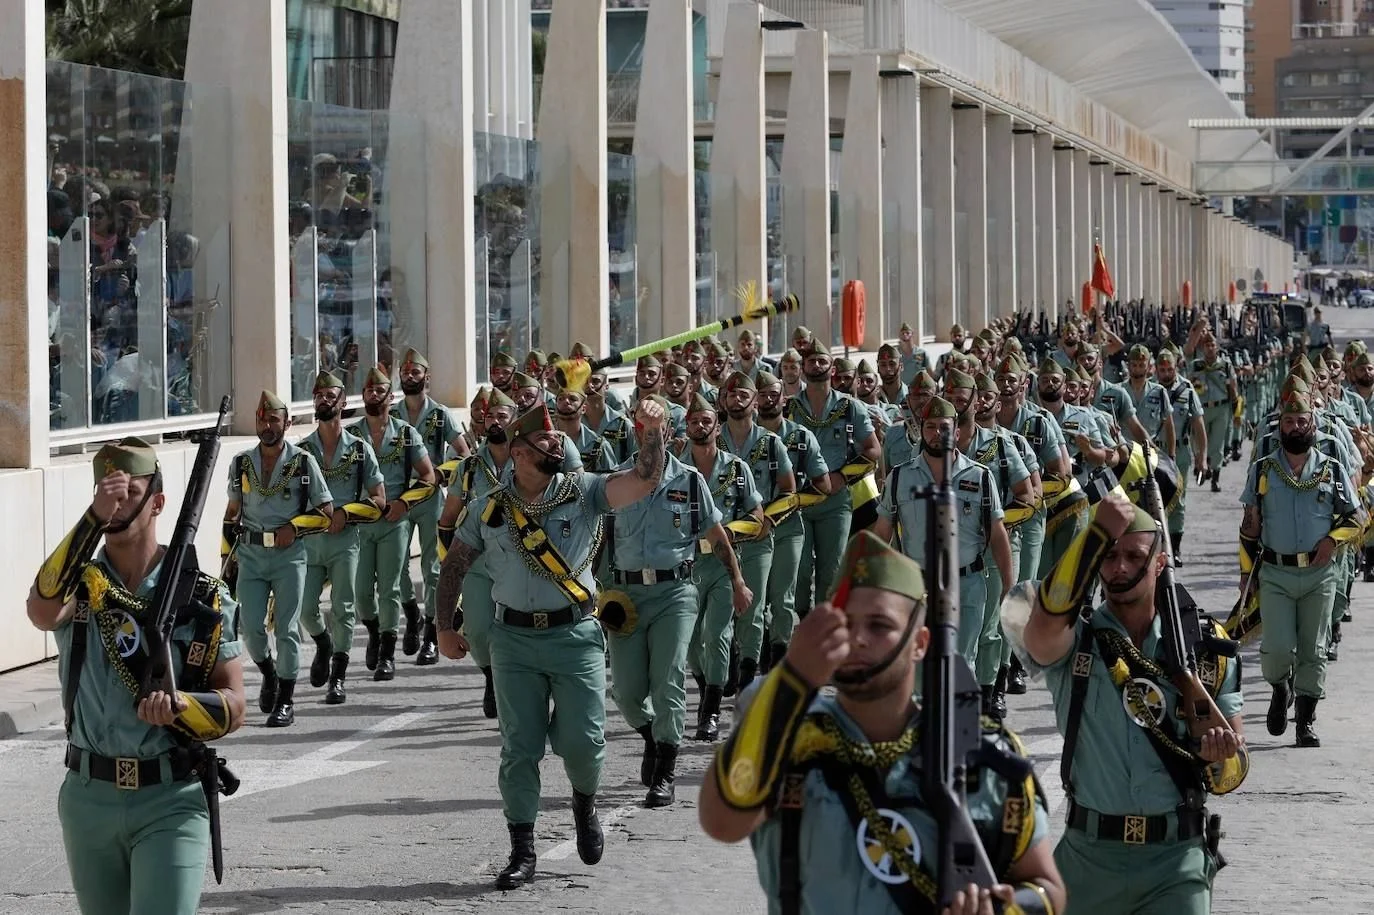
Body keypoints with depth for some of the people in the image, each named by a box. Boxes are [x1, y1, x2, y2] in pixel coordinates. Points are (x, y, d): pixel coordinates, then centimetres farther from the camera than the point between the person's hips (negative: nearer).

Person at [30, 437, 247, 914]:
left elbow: (233, 708, -3)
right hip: (88, 798, 3)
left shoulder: (204, 597, -2)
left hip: (171, 802, -3)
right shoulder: (79, 582, 2)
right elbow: (43, 612, -23)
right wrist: (94, 518, -31)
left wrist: (180, 706, -25)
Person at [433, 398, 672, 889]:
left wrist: (653, 432, -25)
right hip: (515, 639, 1)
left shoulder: (583, 492, 0)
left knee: (582, 741, -6)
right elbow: (454, 566, 12)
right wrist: (445, 627, 8)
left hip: (576, 636, -1)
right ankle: (522, 851, 12)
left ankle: (585, 802, 29)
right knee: (519, 748, 2)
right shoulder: (489, 508, 4)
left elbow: (644, 479, -12)